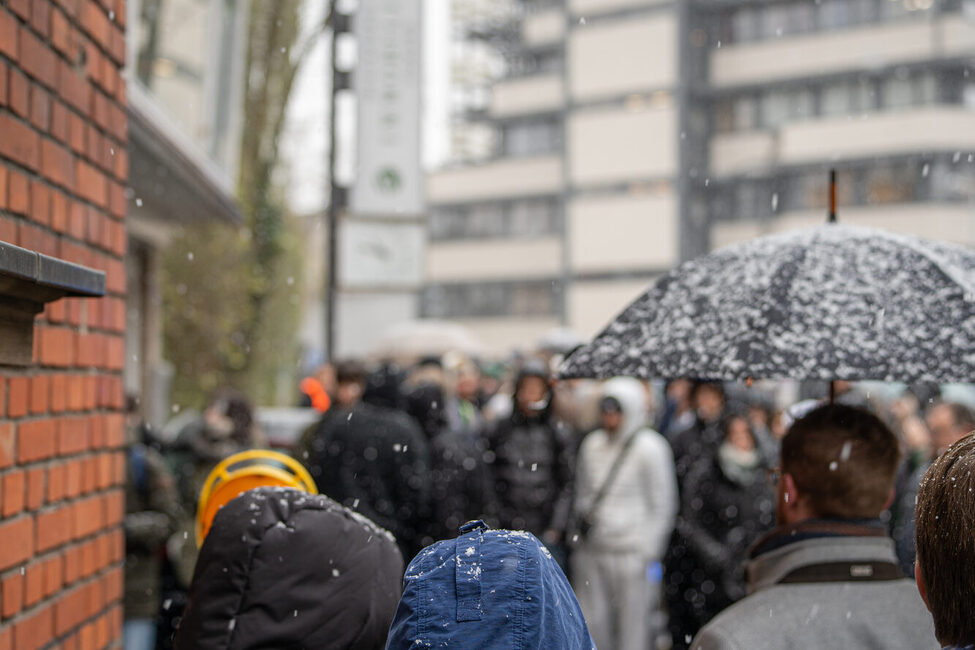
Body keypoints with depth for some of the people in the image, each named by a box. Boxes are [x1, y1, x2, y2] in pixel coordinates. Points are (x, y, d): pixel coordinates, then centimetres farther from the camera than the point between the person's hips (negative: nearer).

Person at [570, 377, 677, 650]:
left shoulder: (650, 448, -4)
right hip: (591, 550, 5)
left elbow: (663, 505, -3)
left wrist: (648, 551, -7)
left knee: (631, 626, -2)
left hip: (629, 551, -5)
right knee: (591, 621, 7)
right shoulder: (592, 444, 10)